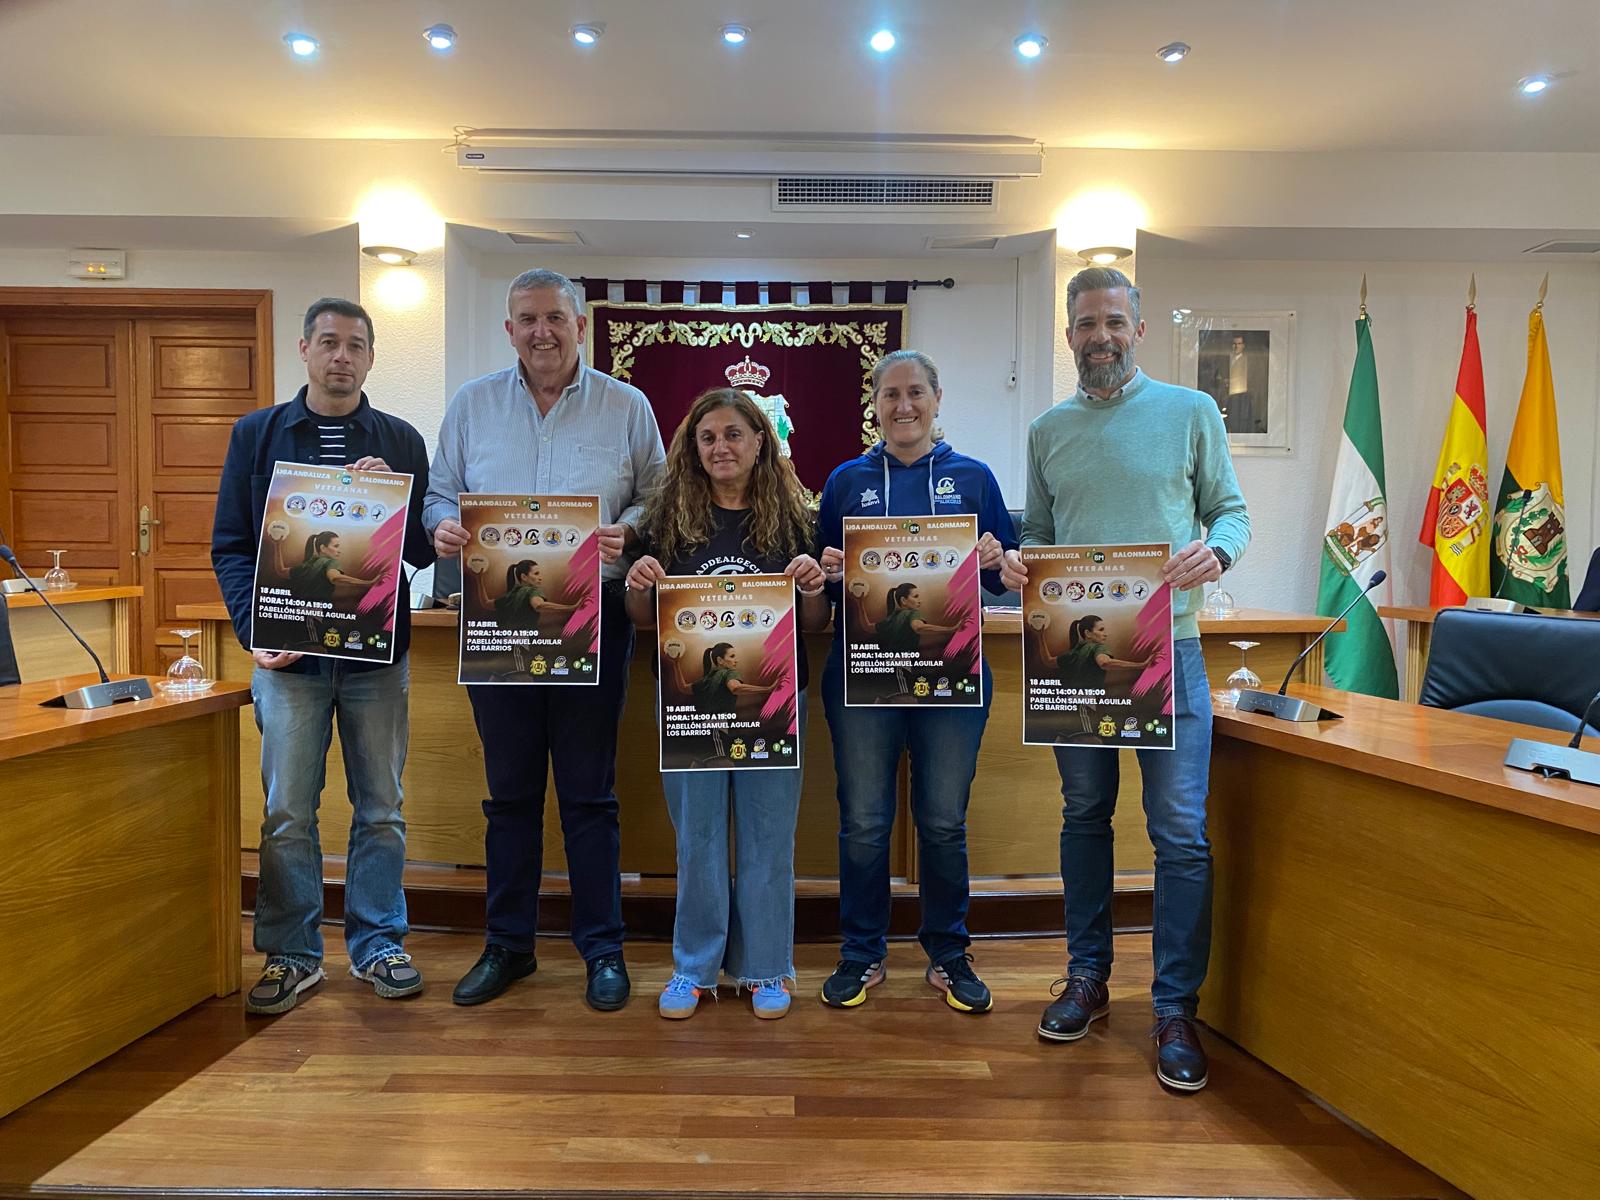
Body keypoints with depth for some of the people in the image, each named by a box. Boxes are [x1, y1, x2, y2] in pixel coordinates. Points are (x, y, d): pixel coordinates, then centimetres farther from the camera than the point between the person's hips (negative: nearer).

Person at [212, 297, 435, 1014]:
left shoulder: (402, 442, 8)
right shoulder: (256, 434, 8)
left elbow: (425, 551, 5)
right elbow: (230, 545, 4)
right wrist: (255, 630, -9)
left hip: (377, 651, 1)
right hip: (288, 653, 0)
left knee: (381, 808, 8)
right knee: (287, 813, 4)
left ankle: (378, 944, 21)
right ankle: (293, 956, 18)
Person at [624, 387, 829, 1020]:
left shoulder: (791, 518, 2)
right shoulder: (671, 516, 3)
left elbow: (817, 624, 5)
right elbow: (644, 620, 7)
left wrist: (813, 589, -16)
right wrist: (637, 585, -13)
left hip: (771, 696, 0)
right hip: (690, 696, 1)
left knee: (767, 834, 8)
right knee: (697, 833, 9)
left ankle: (764, 967, 25)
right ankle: (694, 966, 26)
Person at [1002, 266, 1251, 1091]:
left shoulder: (1191, 413, 4)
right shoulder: (1048, 431, 12)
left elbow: (1232, 511, 5)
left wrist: (1216, 550, -17)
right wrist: (1016, 562, -8)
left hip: (1166, 646, -2)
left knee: (1180, 831, -2)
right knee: (1084, 815, 12)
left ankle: (1176, 1007, 12)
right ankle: (1088, 976, 28)